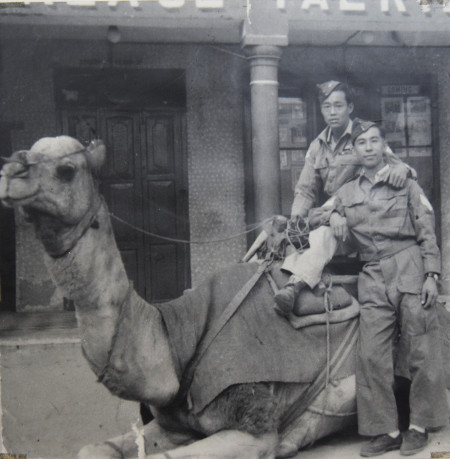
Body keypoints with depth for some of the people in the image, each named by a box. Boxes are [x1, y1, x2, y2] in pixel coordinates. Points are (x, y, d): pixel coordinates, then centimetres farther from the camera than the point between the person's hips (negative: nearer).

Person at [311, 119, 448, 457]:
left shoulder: (407, 185, 9)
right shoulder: (347, 193, 17)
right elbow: (314, 214, 26)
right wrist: (333, 215, 3)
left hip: (409, 268, -3)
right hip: (373, 277, 3)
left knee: (420, 351, -1)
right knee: (371, 355, -3)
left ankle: (420, 426, 14)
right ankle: (386, 431, 8)